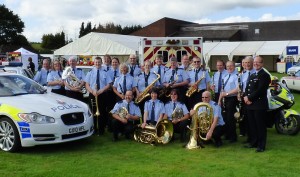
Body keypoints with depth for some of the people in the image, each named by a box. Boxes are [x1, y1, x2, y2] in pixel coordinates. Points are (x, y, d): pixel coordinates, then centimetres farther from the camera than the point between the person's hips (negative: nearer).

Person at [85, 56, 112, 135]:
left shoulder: (105, 72, 4)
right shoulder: (90, 72, 6)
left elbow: (108, 84, 1)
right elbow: (87, 85, 2)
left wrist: (101, 90, -14)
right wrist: (92, 91, -15)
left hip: (102, 95, -1)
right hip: (92, 95, 1)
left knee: (102, 113, 0)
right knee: (93, 112, 5)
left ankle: (101, 130, 9)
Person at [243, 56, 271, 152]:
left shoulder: (265, 75, -8)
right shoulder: (252, 75, 21)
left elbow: (260, 90, -17)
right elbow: (247, 88, 15)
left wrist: (250, 98, -14)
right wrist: (246, 97, -5)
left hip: (260, 104, -8)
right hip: (250, 104, 8)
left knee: (260, 126, -1)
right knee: (252, 125, 13)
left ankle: (261, 145, 5)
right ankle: (253, 142, 25)